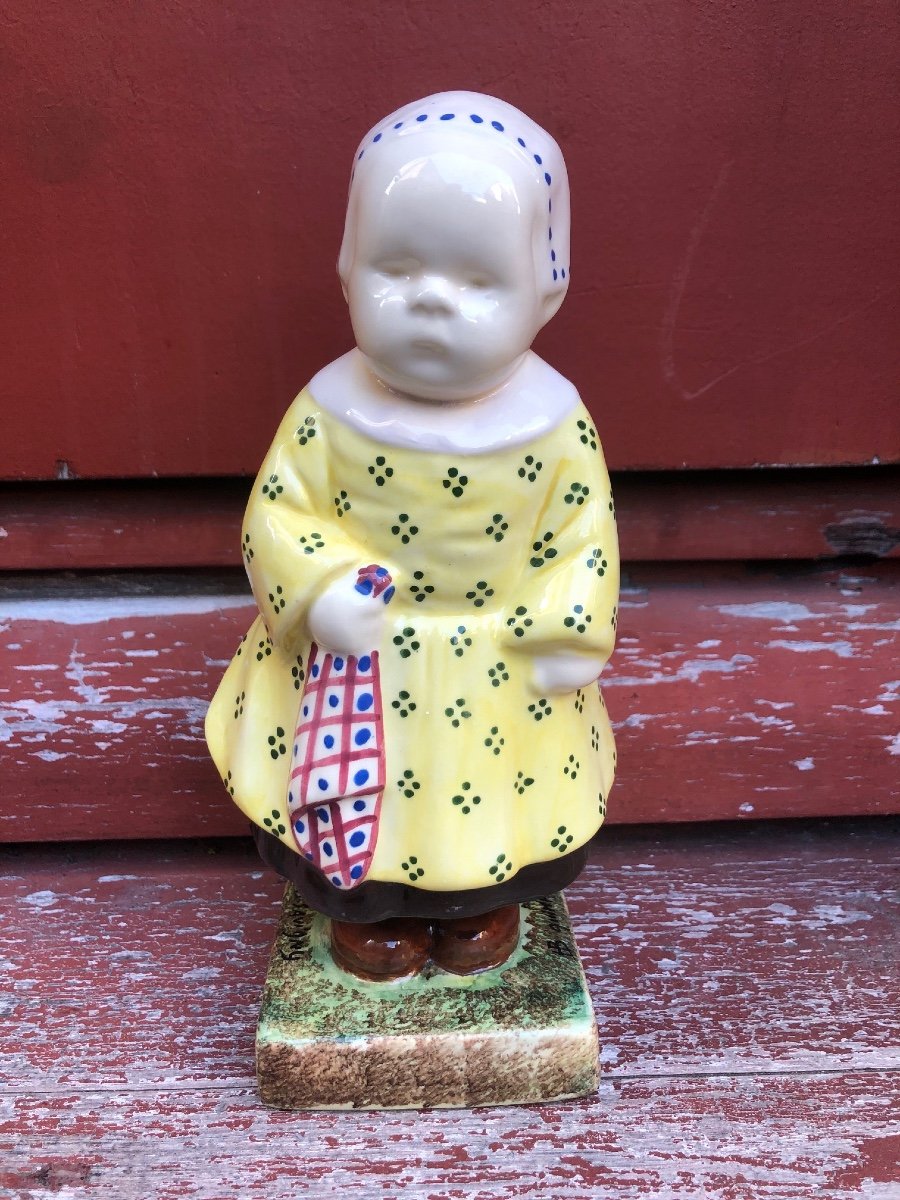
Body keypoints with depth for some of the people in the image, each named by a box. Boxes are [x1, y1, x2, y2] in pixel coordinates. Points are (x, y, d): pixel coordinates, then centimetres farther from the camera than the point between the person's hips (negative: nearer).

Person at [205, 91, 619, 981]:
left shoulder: (554, 424, -14)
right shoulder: (330, 413, -15)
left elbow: (585, 531, -5)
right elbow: (276, 512, -8)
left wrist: (571, 638, -11)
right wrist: (318, 590, -24)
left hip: (504, 681, 1)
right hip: (360, 673, 0)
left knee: (496, 808, 20)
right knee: (360, 811, 19)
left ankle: (484, 903, 52)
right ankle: (367, 910, 50)